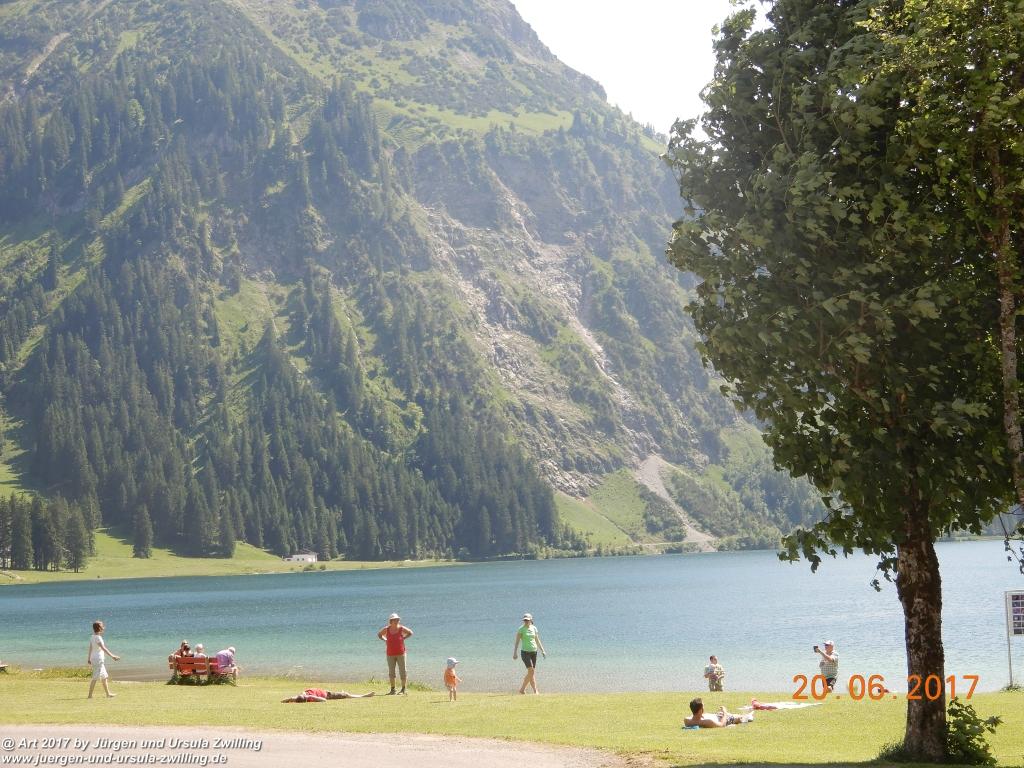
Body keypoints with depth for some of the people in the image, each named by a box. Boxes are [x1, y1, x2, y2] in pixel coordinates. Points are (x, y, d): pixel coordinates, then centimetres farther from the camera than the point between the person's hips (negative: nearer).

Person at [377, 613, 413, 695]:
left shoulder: (401, 629, -5)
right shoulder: (386, 629, -1)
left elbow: (410, 633, 8)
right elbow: (379, 634, 17)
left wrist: (403, 638, -3)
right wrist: (385, 640, 3)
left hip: (400, 653, -2)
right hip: (390, 654, 2)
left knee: (402, 671, -1)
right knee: (391, 672, 5)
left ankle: (403, 689, 7)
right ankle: (392, 690, 13)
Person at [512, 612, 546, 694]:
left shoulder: (534, 628, 8)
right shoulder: (521, 629, -5)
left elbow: (537, 641, 15)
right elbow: (517, 642, -6)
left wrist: (542, 650, 11)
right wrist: (515, 652, -14)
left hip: (534, 652, 5)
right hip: (525, 652, -5)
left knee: (531, 672, 5)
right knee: (531, 671, -15)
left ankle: (522, 689, 15)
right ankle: (535, 690, -11)